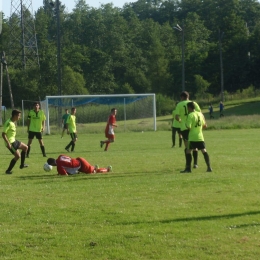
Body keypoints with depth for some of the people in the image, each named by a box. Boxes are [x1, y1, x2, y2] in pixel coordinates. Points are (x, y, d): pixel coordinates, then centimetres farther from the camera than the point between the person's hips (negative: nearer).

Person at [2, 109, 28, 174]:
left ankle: (22, 165, 23)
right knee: (18, 156, -9)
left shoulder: (13, 122, 8)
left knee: (25, 147, 17)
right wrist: (8, 143, -26)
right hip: (10, 142, -10)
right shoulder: (9, 123, -23)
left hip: (13, 141, 10)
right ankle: (8, 170, 2)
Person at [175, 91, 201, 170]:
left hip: (184, 128, -1)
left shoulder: (179, 105, 1)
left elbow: (177, 117, -5)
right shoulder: (193, 103, 5)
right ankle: (195, 163, 9)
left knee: (187, 146, 6)